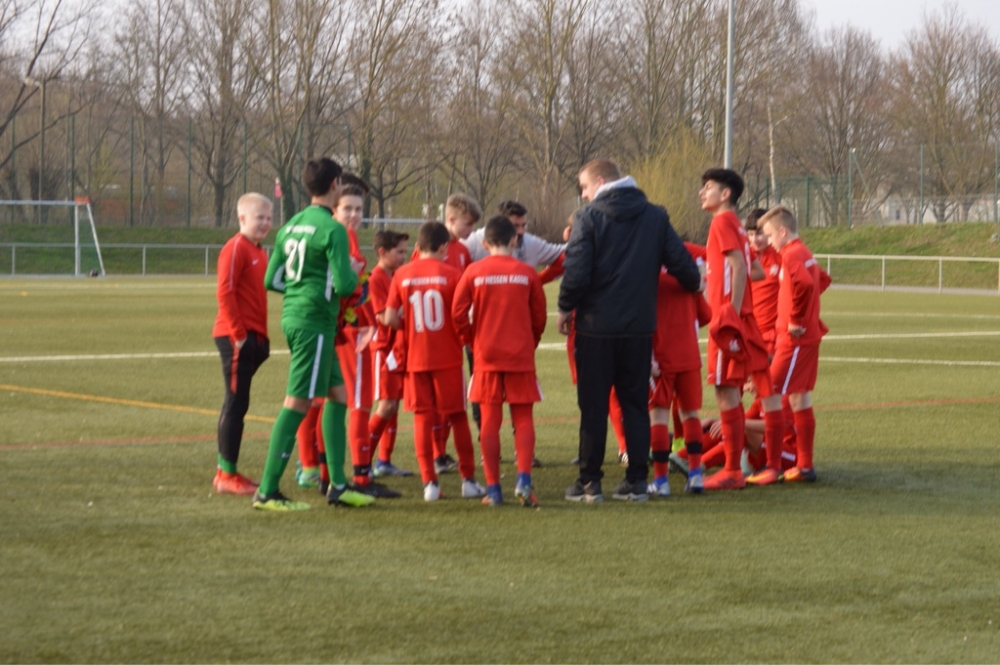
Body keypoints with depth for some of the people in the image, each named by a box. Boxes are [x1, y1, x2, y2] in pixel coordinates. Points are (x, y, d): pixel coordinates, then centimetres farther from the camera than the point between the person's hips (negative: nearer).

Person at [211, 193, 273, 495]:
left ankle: (227, 471, 18)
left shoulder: (258, 251, 17)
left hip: (252, 337, 9)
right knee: (236, 404, -6)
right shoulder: (236, 248, -11)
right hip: (236, 338, -9)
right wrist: (238, 333, -17)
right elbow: (224, 293, -18)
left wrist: (261, 337, 15)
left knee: (236, 404, 12)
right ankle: (227, 475, -2)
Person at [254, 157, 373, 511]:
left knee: (338, 394, 15)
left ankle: (337, 485, 18)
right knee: (297, 403, -6)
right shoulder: (332, 229, -13)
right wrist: (354, 272, 3)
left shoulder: (291, 226, 11)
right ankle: (267, 492, -5)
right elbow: (344, 285, -17)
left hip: (292, 316, 9)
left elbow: (272, 280, 13)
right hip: (314, 322, -9)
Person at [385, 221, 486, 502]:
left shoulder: (402, 275, 0)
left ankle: (429, 483, 1)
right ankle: (468, 480, 11)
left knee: (422, 418, 6)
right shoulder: (451, 275, -7)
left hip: (416, 359, 2)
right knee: (458, 417, 8)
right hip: (447, 357, -2)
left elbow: (390, 319, -4)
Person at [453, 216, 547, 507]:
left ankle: (493, 488, 4)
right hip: (521, 357, 0)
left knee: (490, 422, 6)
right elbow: (539, 316, 3)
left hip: (486, 356, 0)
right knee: (523, 420, 5)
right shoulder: (527, 273, -2)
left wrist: (472, 342, 11)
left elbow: (458, 313, -5)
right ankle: (523, 480, -12)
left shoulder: (474, 272, -2)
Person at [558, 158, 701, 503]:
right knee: (635, 403, 11)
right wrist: (693, 286, 25)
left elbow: (577, 271, -15)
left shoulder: (589, 217, -9)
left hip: (596, 325, -4)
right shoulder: (655, 216, 4)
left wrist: (566, 308, 1)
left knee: (593, 405, 3)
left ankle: (589, 482, 5)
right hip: (639, 326, 4)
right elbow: (680, 261, 4)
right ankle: (637, 481, 9)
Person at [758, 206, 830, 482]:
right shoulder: (805, 254, 15)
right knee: (800, 400, 13)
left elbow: (805, 284, -33)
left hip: (795, 338, -10)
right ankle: (804, 466, 16)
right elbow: (822, 280, 32)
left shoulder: (791, 255, -15)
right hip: (809, 335, 10)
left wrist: (796, 319, -21)